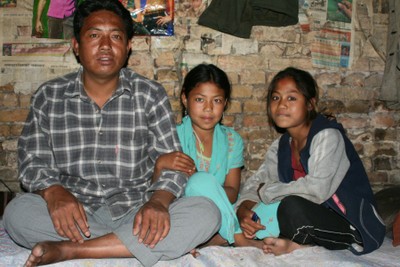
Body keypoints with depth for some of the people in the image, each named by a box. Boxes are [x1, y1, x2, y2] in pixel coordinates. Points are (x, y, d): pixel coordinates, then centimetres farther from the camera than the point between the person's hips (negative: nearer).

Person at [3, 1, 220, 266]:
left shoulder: (151, 94, 1)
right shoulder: (48, 97, 5)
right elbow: (33, 160, 2)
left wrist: (158, 201, -24)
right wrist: (53, 192, -20)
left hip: (135, 211, 0)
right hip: (75, 214, 1)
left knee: (206, 214, -25)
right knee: (17, 212, -29)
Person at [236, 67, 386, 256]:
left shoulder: (328, 136, -19)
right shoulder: (281, 145, 6)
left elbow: (316, 190, -32)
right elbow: (257, 180, 6)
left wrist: (266, 191, -19)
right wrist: (243, 210, -16)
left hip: (353, 226, -8)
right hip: (316, 216, 8)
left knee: (292, 206, -35)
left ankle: (295, 244, -7)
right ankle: (302, 242, -9)